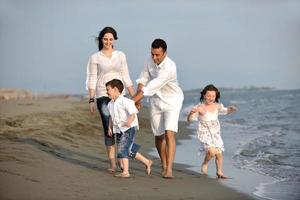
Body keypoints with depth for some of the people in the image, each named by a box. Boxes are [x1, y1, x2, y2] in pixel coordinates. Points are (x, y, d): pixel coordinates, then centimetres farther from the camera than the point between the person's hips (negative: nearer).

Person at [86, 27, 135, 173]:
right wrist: (91, 100, -9)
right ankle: (112, 163, -3)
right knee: (108, 129, -6)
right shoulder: (95, 58, 2)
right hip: (103, 96, -3)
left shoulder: (120, 55, 10)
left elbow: (126, 78, 12)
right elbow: (92, 80, 0)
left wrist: (134, 97, 7)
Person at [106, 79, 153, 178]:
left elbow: (133, 114, -21)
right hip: (118, 129, 8)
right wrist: (110, 127, 10)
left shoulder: (125, 101, -17)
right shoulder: (110, 104, 8)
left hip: (128, 129, -8)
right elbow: (111, 117, 19)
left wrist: (129, 122, -36)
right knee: (130, 150, 13)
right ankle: (147, 162, 29)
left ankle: (125, 172, -10)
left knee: (122, 149, -14)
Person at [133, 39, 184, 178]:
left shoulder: (169, 67, -29)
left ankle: (169, 169, -21)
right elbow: (143, 78, 6)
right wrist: (137, 97, -6)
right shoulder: (151, 61, -7)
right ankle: (164, 166, 28)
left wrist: (135, 99, -32)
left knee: (169, 133, -19)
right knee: (158, 136, 10)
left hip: (172, 101, -6)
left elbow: (154, 85, -32)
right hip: (156, 101, 6)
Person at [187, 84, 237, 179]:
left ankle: (219, 172, 20)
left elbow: (225, 111, 24)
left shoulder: (217, 106, 4)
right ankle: (205, 164, 5)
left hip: (215, 133, 5)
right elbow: (190, 119, -16)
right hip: (204, 134, -5)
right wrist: (191, 113, -37)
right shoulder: (200, 107, -12)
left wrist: (230, 109, 2)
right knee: (212, 151, -24)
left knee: (219, 153, 1)